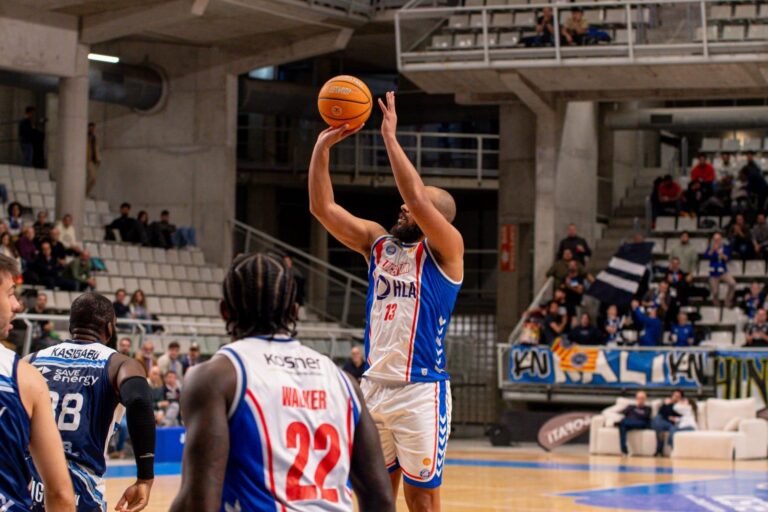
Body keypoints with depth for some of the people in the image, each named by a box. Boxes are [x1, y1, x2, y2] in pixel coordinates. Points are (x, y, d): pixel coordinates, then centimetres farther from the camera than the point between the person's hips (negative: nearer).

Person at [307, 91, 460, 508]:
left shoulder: (444, 249, -6)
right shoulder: (377, 242, 12)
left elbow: (418, 199, -23)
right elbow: (322, 208, 6)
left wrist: (391, 137, -20)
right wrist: (322, 148, -5)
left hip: (421, 390, -6)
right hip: (374, 386, 6)